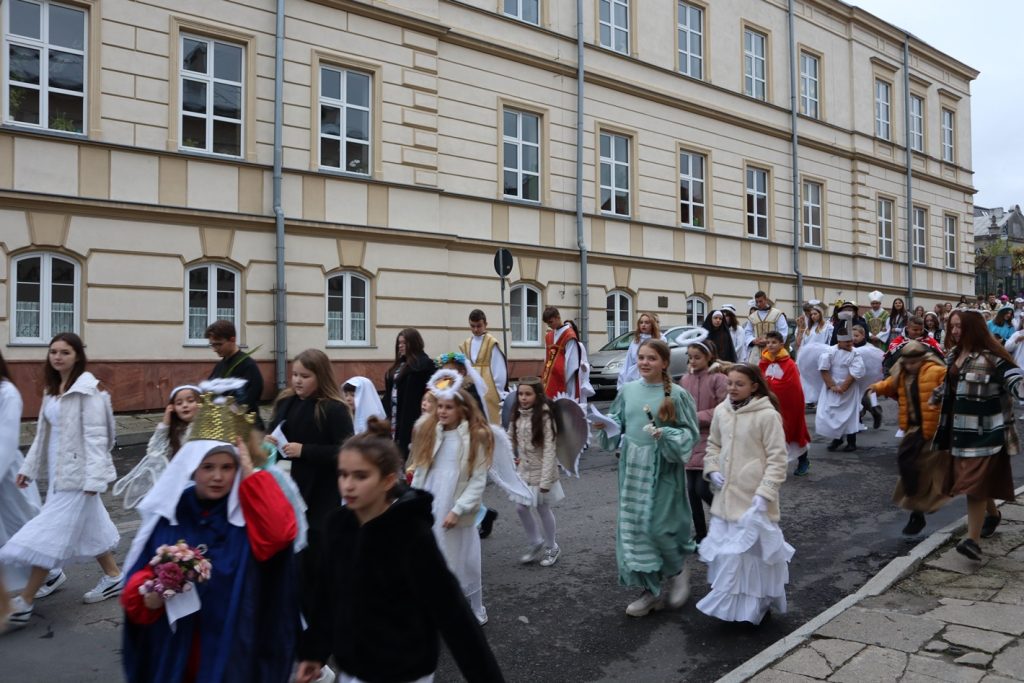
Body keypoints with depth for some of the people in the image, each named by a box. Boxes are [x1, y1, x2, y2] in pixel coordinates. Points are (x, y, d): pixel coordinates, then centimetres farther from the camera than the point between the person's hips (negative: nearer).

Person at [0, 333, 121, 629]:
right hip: (59, 471, 9)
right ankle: (114, 578, 30)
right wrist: (29, 467, 13)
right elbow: (43, 433, 17)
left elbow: (96, 435, -19)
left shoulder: (88, 389, -16)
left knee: (50, 534, -4)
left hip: (77, 473, -9)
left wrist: (94, 477, -23)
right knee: (88, 527, 16)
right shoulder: (52, 388, 12)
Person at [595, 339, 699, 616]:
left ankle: (679, 571, 26)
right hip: (632, 467, 5)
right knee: (633, 527, 7)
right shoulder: (628, 390, 5)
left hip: (663, 469, -5)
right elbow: (617, 423, 14)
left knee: (658, 526, -7)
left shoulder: (677, 394, -8)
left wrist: (666, 435, -22)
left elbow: (691, 433, -6)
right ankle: (651, 591, 22)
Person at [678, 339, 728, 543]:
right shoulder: (685, 379, 6)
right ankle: (700, 534, 24)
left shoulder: (718, 379, -10)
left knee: (702, 489, -8)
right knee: (692, 489, 10)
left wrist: (697, 417, -17)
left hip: (709, 441, -6)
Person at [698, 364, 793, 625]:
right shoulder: (721, 411, 4)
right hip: (726, 496, 6)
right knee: (725, 548, 11)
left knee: (752, 548, -1)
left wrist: (764, 494, -17)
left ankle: (757, 604, 18)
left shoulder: (768, 415, -13)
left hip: (754, 498, -6)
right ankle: (731, 603, 28)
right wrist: (712, 471, 2)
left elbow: (777, 459, -12)